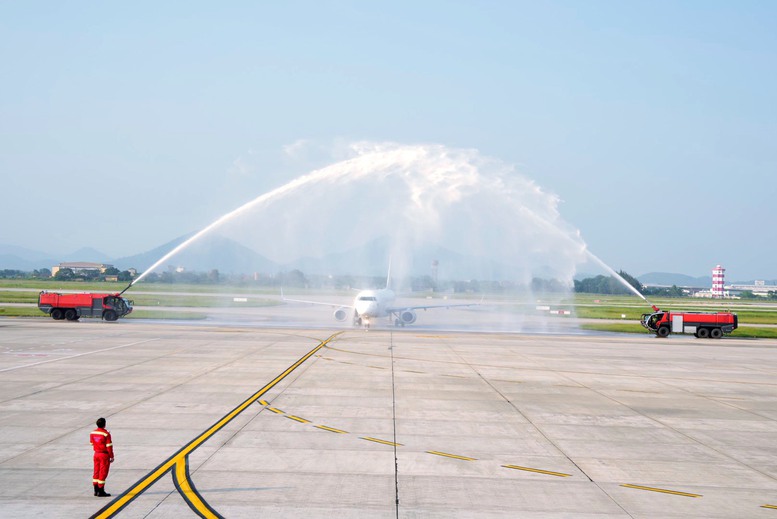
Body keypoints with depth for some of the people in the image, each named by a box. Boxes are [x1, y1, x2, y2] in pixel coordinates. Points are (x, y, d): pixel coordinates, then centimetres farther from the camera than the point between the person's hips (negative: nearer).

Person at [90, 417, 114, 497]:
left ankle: (96, 490, 18)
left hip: (96, 454, 7)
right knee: (103, 473, -2)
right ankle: (101, 491, -1)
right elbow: (109, 446, -15)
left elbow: (92, 443, 14)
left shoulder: (92, 433, 2)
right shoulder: (106, 434, -17)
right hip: (104, 455, -6)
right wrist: (111, 456, -8)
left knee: (96, 472, 13)